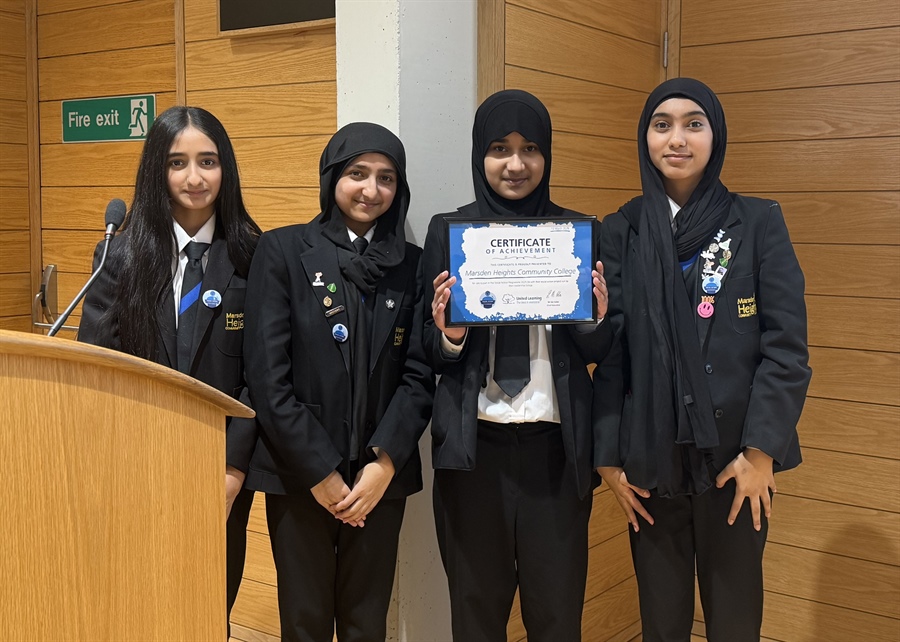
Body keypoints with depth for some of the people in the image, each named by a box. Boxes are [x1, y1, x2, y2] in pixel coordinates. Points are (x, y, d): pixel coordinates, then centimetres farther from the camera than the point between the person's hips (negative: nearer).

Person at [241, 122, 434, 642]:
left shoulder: (411, 264, 5)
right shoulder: (282, 251, -2)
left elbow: (420, 374, 1)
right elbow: (267, 375, -8)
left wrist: (384, 462, -12)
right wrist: (319, 471, -11)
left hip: (381, 476, 2)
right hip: (298, 475, -2)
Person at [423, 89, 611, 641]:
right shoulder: (449, 231, 4)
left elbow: (595, 353, 8)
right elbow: (432, 354, 4)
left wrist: (593, 320, -13)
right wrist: (449, 335, -17)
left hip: (556, 444, 1)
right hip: (473, 443, 0)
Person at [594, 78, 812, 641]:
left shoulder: (758, 223, 0)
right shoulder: (620, 232, 4)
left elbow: (786, 345, -5)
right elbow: (609, 349, 2)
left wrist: (761, 451, -12)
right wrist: (609, 456, -3)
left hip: (735, 456, -1)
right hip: (649, 457, 1)